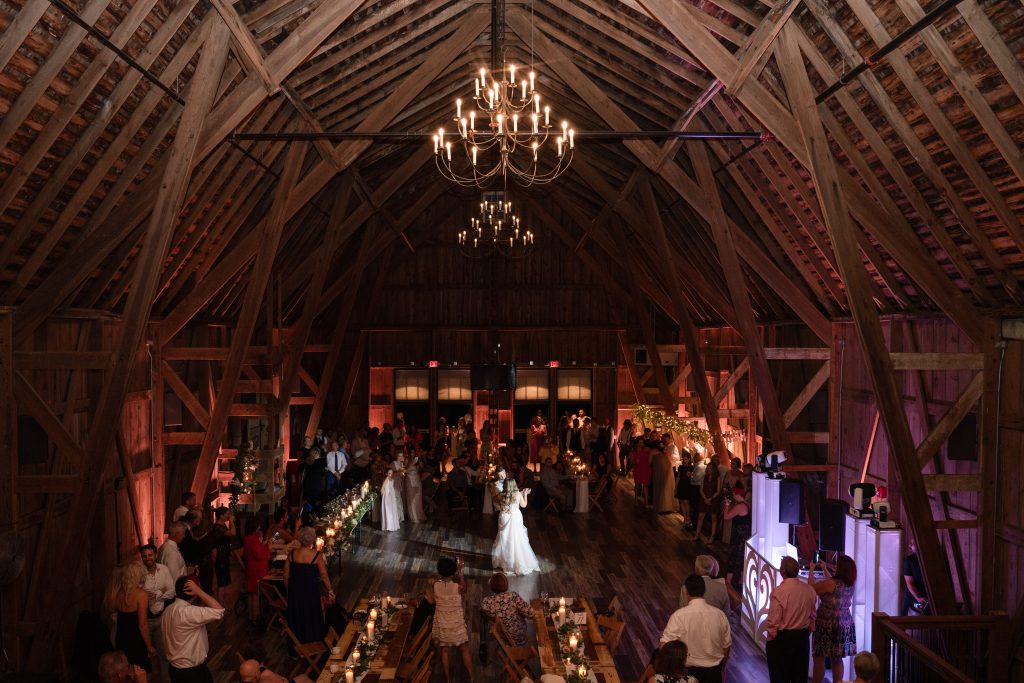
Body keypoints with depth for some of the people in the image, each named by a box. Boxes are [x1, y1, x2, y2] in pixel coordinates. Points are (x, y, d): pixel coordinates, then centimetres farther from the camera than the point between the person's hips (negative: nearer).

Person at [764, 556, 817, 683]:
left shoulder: (779, 591, -21)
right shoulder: (809, 590, -3)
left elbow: (773, 621, -17)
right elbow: (812, 616, 8)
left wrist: (770, 638, -1)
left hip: (782, 638, -5)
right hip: (803, 637, 5)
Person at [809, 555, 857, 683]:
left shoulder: (831, 583, -22)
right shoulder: (850, 584, 2)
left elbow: (811, 587, -9)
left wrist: (811, 570, 3)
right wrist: (824, 569, 26)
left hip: (828, 625, -7)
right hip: (845, 625, 7)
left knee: (819, 658, 3)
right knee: (837, 659, 15)